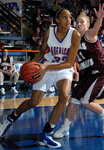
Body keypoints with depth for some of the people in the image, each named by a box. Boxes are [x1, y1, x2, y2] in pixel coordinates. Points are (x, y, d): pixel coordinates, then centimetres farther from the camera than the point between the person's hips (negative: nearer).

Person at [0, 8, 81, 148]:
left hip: (63, 69, 0)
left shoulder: (75, 34, -18)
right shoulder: (49, 32, -12)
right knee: (34, 102, -4)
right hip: (45, 67, 1)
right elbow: (41, 53, 5)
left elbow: (69, 63, -20)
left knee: (64, 96, -27)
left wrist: (47, 67, -29)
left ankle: (46, 134, -14)